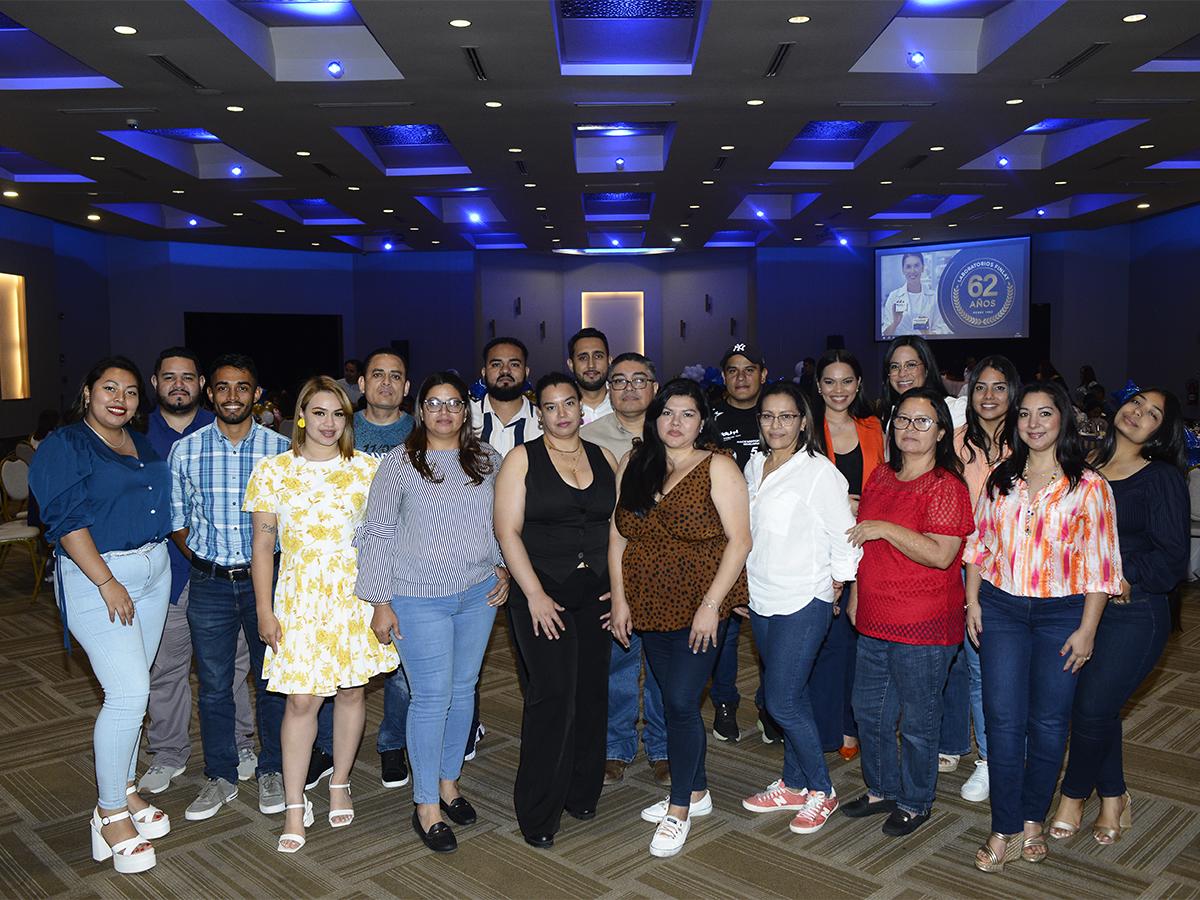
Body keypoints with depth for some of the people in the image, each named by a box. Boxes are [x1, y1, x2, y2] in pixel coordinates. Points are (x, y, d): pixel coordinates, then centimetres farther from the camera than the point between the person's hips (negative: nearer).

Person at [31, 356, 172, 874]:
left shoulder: (142, 445, 14)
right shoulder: (63, 446, -7)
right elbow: (66, 521, -15)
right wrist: (108, 584, -20)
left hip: (153, 570, 7)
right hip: (98, 576, -7)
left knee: (131, 689, 13)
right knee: (128, 693, -11)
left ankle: (123, 789, 27)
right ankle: (110, 816, 4)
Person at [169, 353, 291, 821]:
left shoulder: (280, 449, -3)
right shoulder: (185, 450, 0)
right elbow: (177, 519, 9)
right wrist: (202, 559, 0)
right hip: (209, 584, 1)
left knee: (272, 681, 10)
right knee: (213, 686, 10)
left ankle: (272, 771, 28)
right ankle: (221, 776, 28)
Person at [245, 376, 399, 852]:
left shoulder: (367, 467, 2)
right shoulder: (272, 470, -1)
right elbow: (262, 545, 1)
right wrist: (265, 611, -3)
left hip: (357, 594, 2)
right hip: (300, 597, -1)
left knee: (351, 691, 11)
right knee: (301, 701, -1)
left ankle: (340, 784, 32)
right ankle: (295, 808, 15)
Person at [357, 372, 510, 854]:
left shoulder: (486, 458, 5)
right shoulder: (399, 462, -7)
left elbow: (502, 521, 16)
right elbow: (377, 533, -5)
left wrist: (504, 568, 5)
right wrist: (381, 602, -8)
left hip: (478, 594, 4)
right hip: (420, 599, -4)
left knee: (463, 690, 14)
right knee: (432, 698, -2)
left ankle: (448, 781, 33)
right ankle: (426, 805, 14)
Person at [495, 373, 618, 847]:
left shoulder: (604, 458, 10)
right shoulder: (522, 459, -2)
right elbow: (508, 530, -8)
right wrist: (535, 595, -14)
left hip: (596, 594, 4)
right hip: (542, 591, -4)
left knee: (591, 692, 8)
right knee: (554, 693, -9)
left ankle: (581, 794, 26)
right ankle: (538, 813, 7)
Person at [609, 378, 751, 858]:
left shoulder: (717, 468, -9)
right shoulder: (633, 465, 5)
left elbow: (739, 540, -12)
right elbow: (618, 535, 8)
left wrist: (710, 605, -17)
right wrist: (619, 598, 3)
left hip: (699, 608, -5)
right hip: (650, 609, 5)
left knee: (681, 701, -4)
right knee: (674, 700, 15)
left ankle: (679, 809, 15)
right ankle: (696, 792, 34)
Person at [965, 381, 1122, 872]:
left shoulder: (1088, 486, -5)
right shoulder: (1000, 478, 5)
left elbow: (1100, 566, -5)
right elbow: (979, 544, 9)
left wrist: (1086, 630, -9)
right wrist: (973, 601, 3)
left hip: (1062, 614, -2)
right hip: (1001, 609, 2)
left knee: (1048, 722, 8)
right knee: (1003, 720, 1)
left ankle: (1033, 818, 27)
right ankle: (1006, 831, 12)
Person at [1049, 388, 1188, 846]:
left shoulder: (1162, 478, -7)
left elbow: (1172, 559, -10)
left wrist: (1123, 578, -15)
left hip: (1133, 615, -5)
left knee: (1093, 708, -2)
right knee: (1097, 707, 11)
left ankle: (1073, 796, 21)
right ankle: (1114, 799, 31)